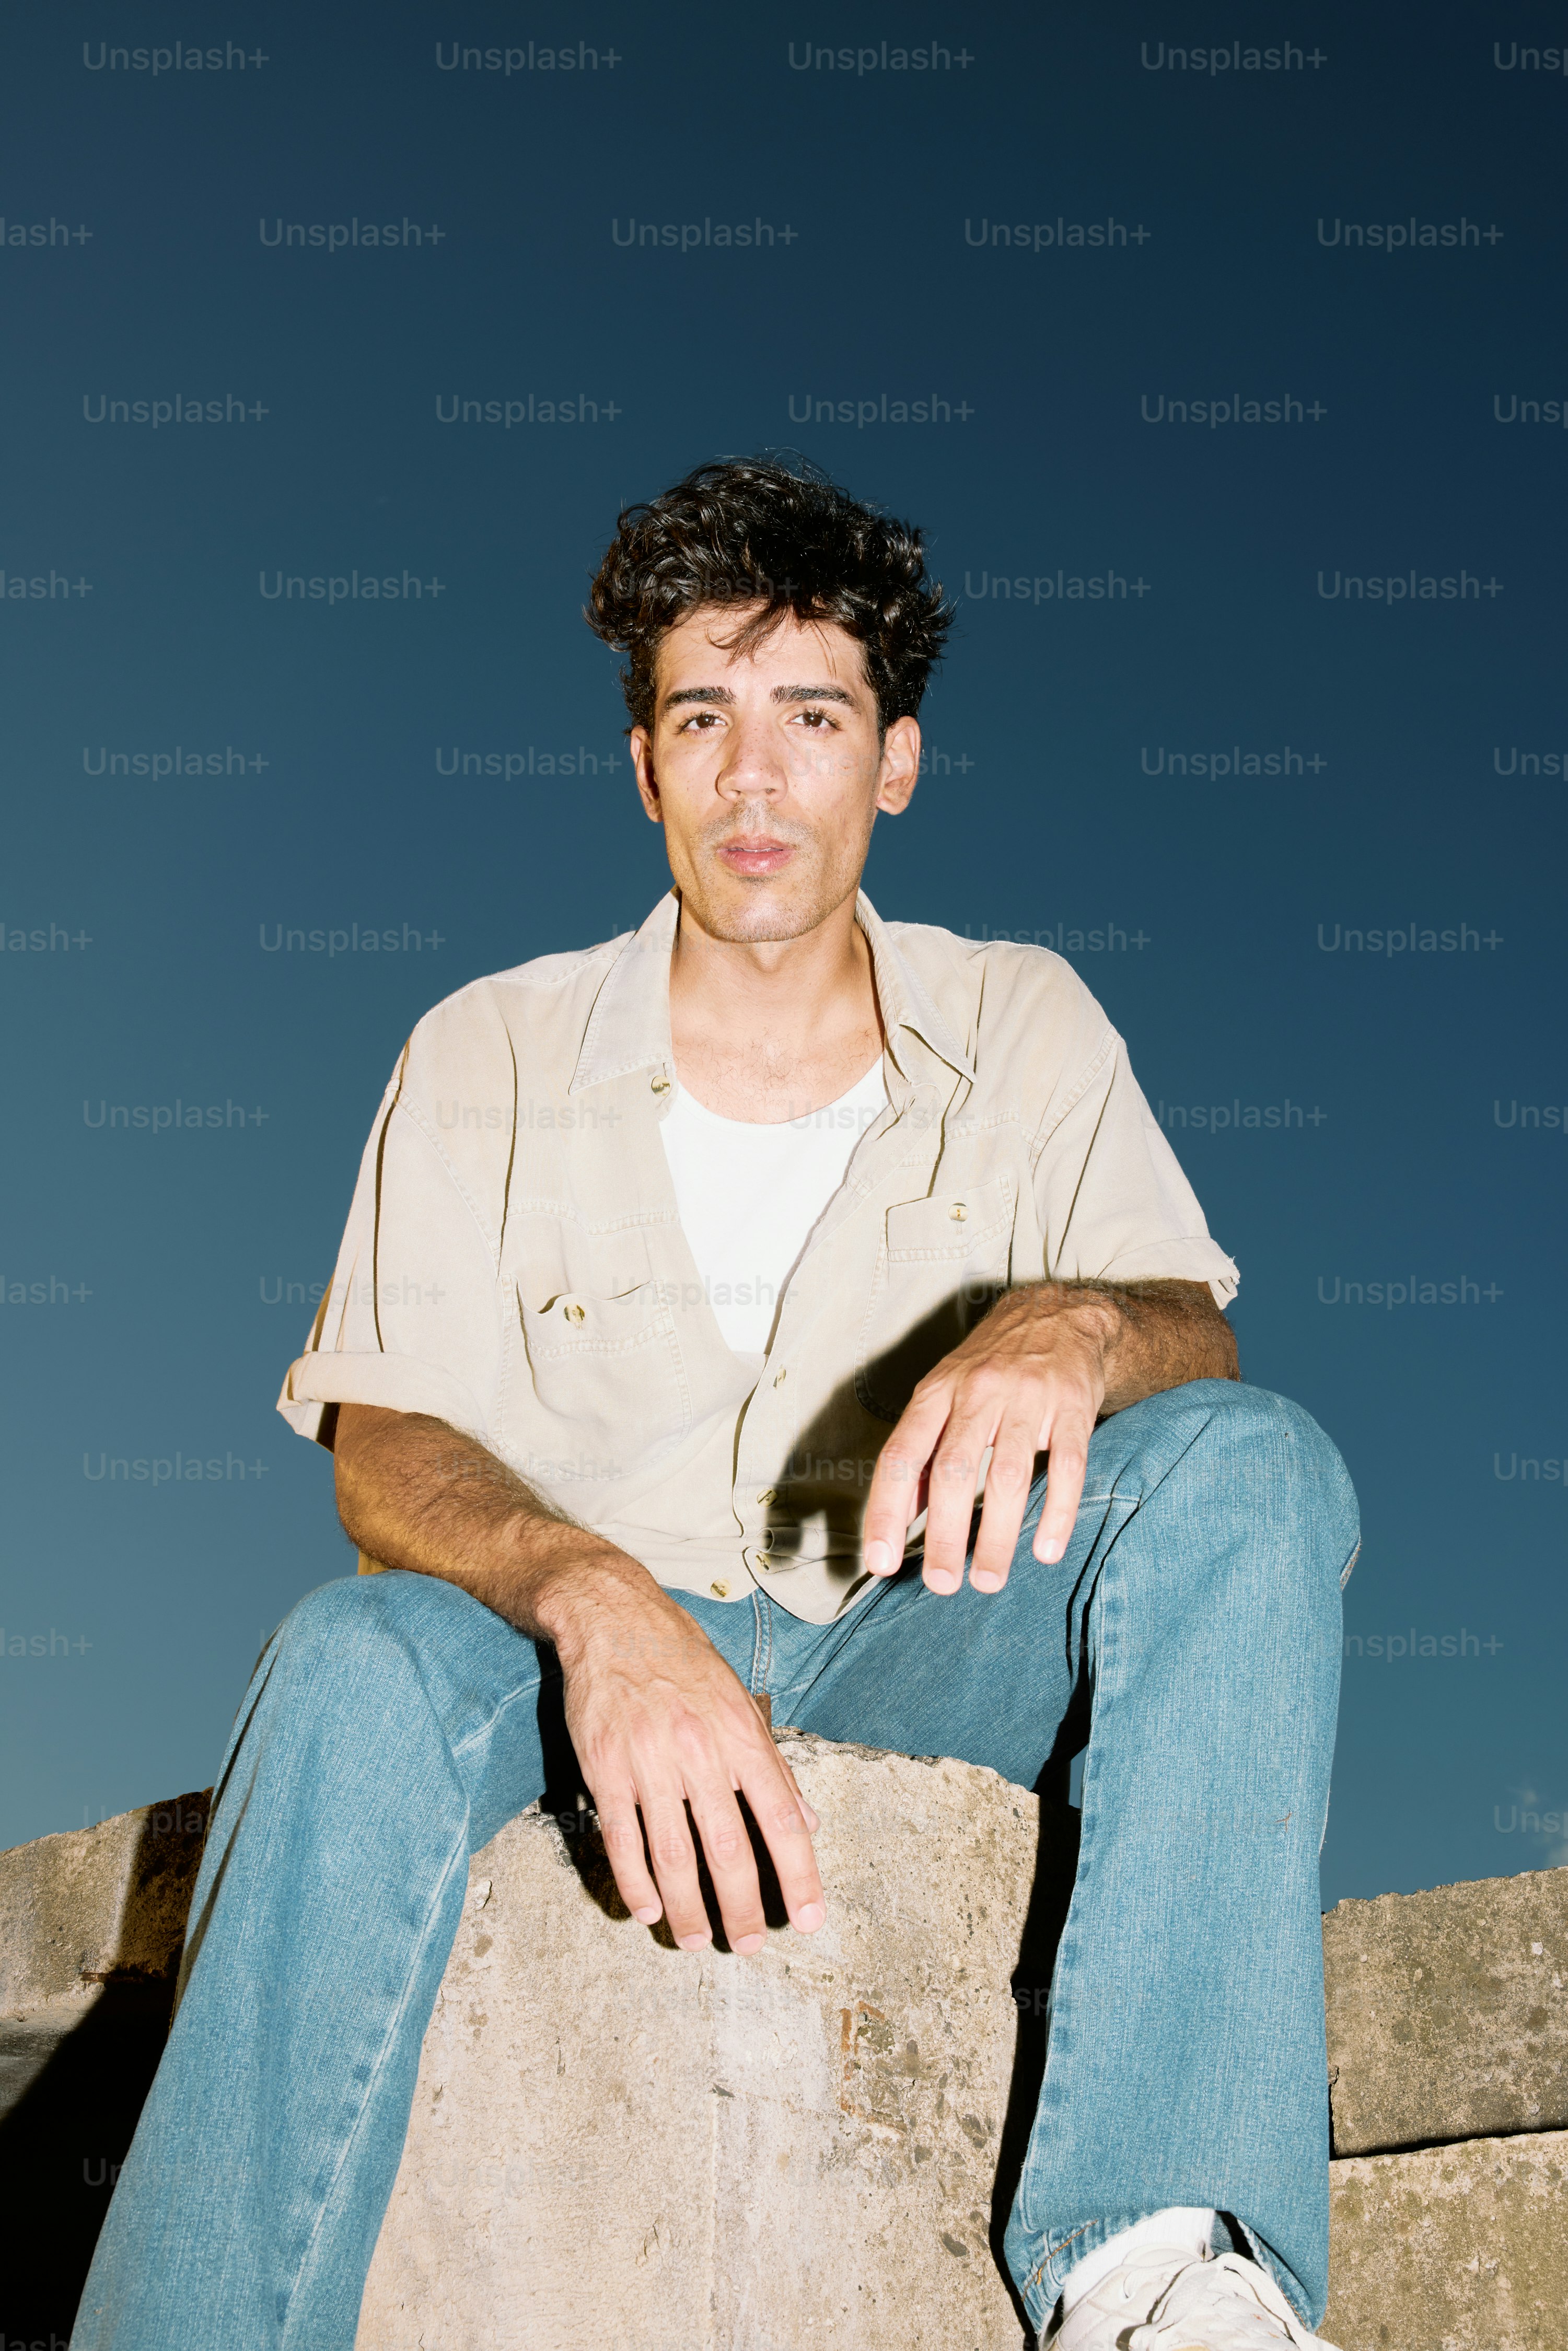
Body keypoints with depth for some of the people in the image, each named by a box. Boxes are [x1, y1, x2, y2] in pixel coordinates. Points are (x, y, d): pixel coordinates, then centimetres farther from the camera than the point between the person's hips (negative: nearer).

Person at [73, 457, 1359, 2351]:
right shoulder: (492, 1058, 3)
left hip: (923, 1647, 2)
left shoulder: (1024, 1025, 8)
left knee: (1251, 1467, -26)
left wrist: (1075, 1328, -30)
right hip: (588, 1639, -1)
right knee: (358, 1663, -34)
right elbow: (386, 1449, -7)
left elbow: (1197, 1332, -2)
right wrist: (596, 1602, -30)